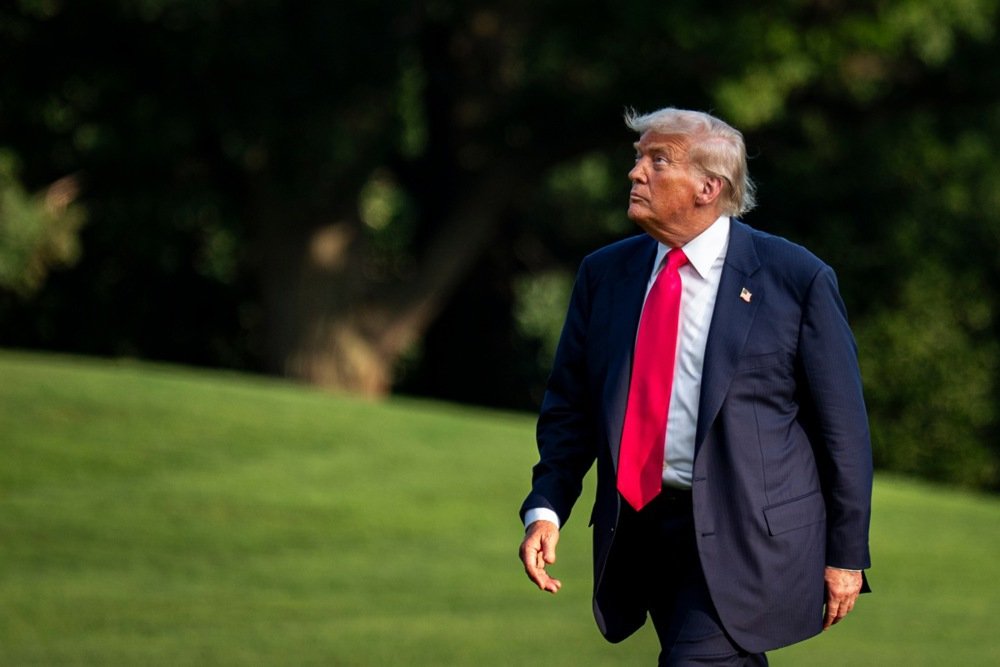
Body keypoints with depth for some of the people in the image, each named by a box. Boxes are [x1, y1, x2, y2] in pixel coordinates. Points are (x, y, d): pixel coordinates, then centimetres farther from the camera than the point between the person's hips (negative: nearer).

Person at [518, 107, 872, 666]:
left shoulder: (796, 278, -5)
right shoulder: (604, 274, 9)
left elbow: (843, 426, -2)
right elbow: (568, 408, 12)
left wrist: (846, 556, -3)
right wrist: (546, 509, -3)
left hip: (744, 535, -5)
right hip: (638, 531, 5)